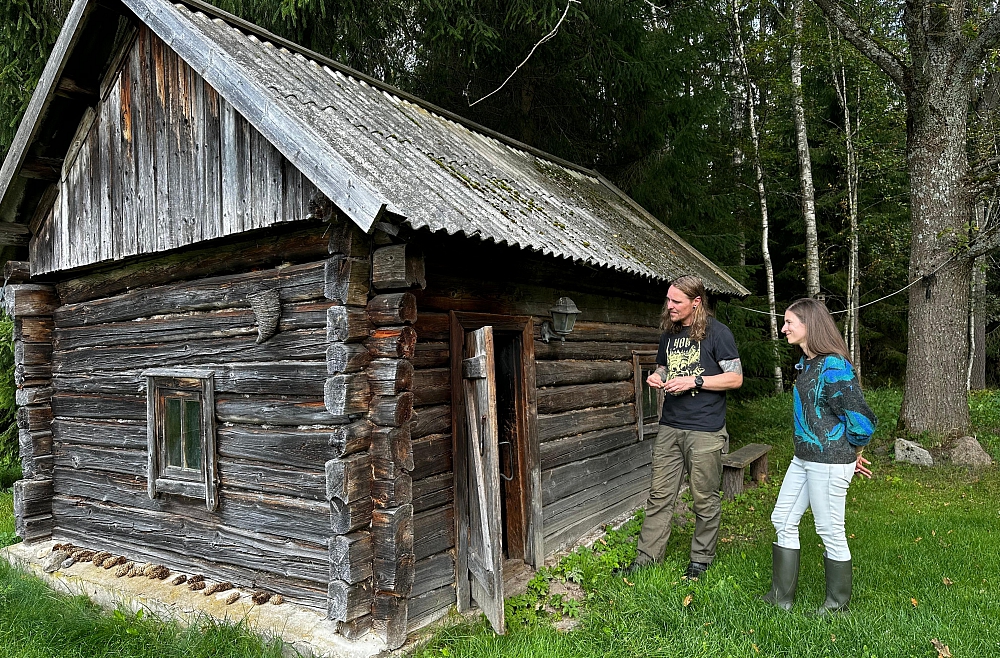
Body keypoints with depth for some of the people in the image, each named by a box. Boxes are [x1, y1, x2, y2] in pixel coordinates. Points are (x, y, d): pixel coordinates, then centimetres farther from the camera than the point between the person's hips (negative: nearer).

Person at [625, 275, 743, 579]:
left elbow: (735, 378, -7)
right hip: (669, 427, 6)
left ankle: (702, 558, 22)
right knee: (659, 494, 7)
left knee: (705, 499, 6)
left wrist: (694, 381, -16)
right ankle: (646, 557, 15)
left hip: (705, 431, -6)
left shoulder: (717, 332, -6)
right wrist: (657, 377, 3)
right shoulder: (669, 333, 14)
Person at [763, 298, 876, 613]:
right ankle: (782, 596, 26)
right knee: (783, 520, 14)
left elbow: (861, 419, -21)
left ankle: (837, 603, 25)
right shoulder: (806, 363, 9)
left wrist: (854, 455, -4)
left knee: (830, 531, 5)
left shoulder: (834, 366, -20)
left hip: (829, 463, -10)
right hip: (803, 458, 10)